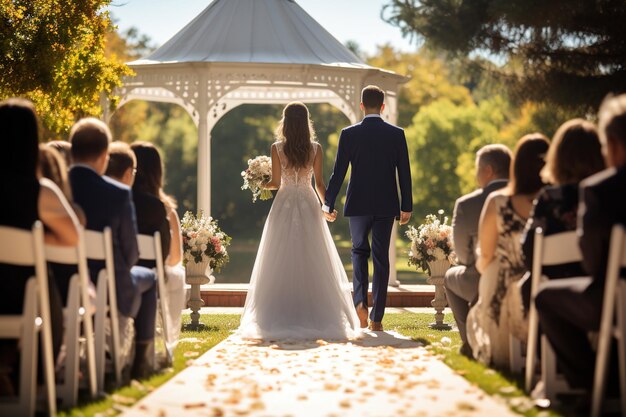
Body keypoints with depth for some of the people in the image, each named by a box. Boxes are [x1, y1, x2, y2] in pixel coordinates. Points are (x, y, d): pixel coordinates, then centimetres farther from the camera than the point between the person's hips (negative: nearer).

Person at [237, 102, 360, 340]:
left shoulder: (277, 148, -5)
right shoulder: (316, 149, -2)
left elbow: (276, 183, -3)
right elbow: (319, 183, -1)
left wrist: (261, 185, 17)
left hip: (284, 206, -1)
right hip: (308, 206, 1)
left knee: (282, 263, 3)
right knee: (312, 262, 5)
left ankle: (282, 319, 1)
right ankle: (314, 318, 4)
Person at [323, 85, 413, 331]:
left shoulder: (349, 134, -5)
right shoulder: (396, 134, -2)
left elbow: (338, 172, -4)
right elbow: (404, 173, -1)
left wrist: (328, 204, 5)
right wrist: (406, 207, 7)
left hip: (358, 204, 0)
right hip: (386, 205, 0)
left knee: (359, 252, 17)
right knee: (381, 258, 7)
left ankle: (360, 301, -7)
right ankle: (377, 318, 8)